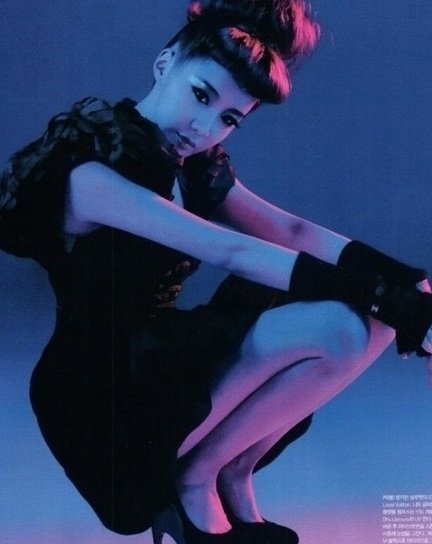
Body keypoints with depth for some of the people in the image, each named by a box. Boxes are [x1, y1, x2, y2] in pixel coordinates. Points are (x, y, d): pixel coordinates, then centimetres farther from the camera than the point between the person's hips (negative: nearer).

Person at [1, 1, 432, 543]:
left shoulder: (196, 169, 7)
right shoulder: (91, 168, -19)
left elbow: (294, 234, 1)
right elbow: (231, 253, -26)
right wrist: (384, 297, -26)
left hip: (164, 361, 8)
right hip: (100, 396, -8)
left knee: (372, 319, -6)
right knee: (333, 326, -23)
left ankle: (231, 476, 3)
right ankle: (192, 482, -5)